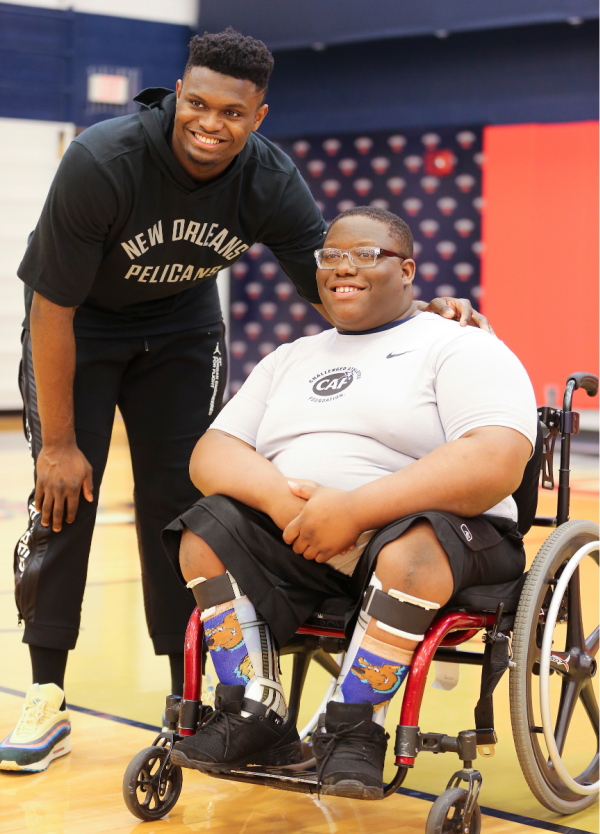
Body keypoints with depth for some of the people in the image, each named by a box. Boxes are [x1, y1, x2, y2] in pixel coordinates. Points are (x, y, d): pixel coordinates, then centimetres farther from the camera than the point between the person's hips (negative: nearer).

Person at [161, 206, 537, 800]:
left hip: (411, 530, -5)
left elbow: (495, 464, -16)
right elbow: (211, 455, 12)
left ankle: (352, 728, -20)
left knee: (412, 550, -37)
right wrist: (280, 498, -13)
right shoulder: (290, 359, 22)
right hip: (294, 535, 5)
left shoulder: (461, 348, 2)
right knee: (204, 535, -19)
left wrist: (354, 509, -24)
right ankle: (255, 717, -12)